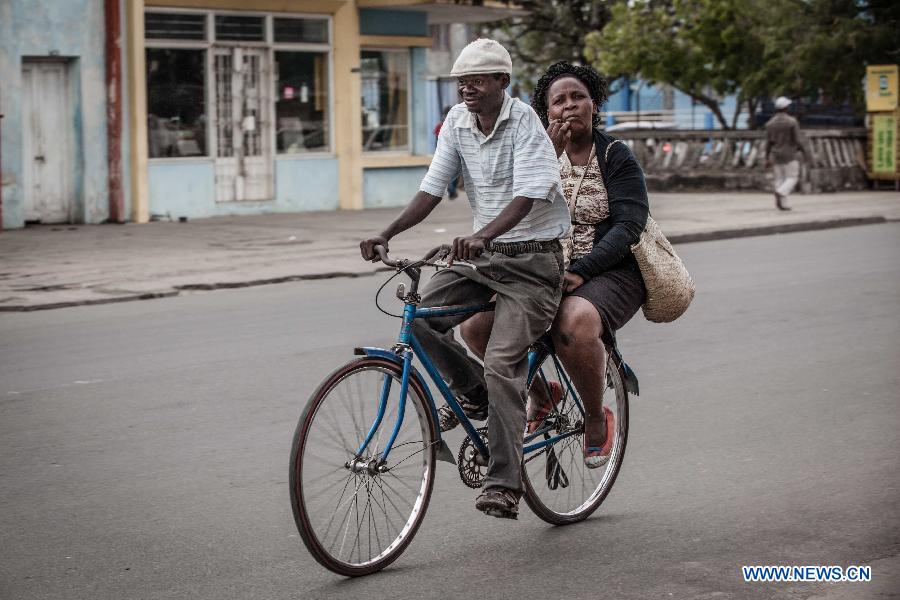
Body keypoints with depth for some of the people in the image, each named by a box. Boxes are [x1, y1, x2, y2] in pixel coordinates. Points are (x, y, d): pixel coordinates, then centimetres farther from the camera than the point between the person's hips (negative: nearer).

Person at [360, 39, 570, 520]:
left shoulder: (524, 123, -16)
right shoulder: (457, 122, 3)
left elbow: (527, 195, -28)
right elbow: (432, 189, 2)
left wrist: (482, 236, -45)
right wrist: (386, 234, -13)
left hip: (532, 260, -7)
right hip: (485, 257, 7)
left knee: (502, 363, -19)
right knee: (421, 314, -14)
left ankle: (503, 485, -15)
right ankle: (472, 392, 12)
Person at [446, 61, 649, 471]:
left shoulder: (617, 158, -3)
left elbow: (627, 227, -14)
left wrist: (580, 271, -25)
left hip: (608, 272, -4)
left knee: (574, 323, -38)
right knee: (476, 322, -18)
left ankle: (597, 418, -11)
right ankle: (540, 394, 9)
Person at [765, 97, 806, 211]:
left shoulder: (770, 123, 0)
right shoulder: (792, 121, -13)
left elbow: (768, 142, 0)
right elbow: (797, 140, -13)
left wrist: (767, 159, 3)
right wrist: (803, 151, 2)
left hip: (775, 155, 5)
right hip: (789, 155, -5)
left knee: (780, 179, 10)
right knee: (792, 178, 2)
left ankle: (783, 204, 6)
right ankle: (780, 193, -25)